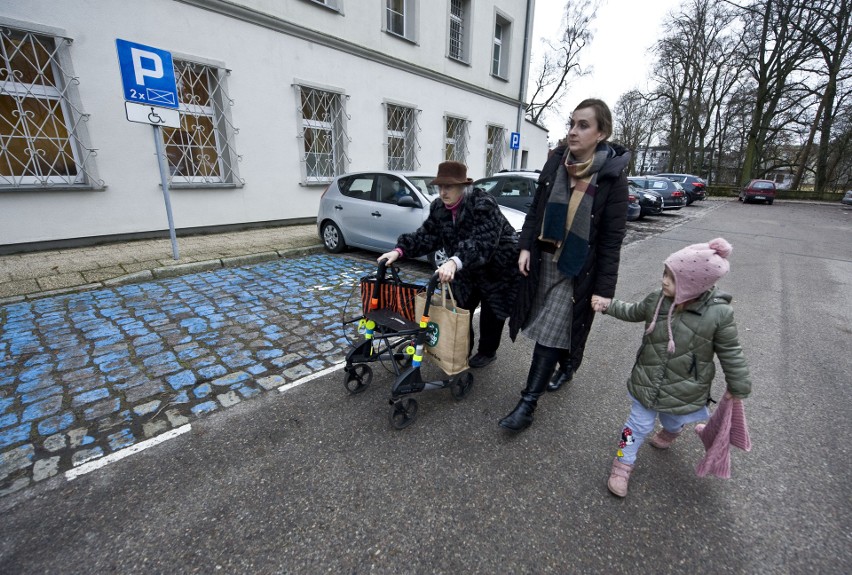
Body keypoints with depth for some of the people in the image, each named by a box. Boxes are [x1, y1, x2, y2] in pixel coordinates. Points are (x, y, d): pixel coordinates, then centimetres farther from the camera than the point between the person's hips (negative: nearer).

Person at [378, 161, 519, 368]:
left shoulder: (483, 204, -30)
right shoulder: (439, 208, -8)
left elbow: (483, 243, -42)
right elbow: (426, 235, -8)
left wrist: (455, 262, -57)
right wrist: (399, 250, -23)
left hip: (498, 267, -6)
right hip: (468, 270, 6)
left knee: (491, 312, 6)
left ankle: (487, 352, 28)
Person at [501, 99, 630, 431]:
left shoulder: (612, 179, -11)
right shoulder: (555, 164, 1)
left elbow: (612, 240, -11)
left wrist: (603, 289, -12)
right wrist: (526, 247, 0)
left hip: (577, 268, -5)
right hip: (543, 259, 5)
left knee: (550, 333, -3)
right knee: (546, 326, 17)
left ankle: (527, 405, 7)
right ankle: (567, 366, 46)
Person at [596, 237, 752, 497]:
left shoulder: (719, 314, -23)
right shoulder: (656, 300, -15)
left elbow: (730, 353, -10)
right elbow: (633, 312, 8)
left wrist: (738, 386, -1)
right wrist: (608, 305, 0)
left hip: (684, 392, 0)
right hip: (647, 384, 1)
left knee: (673, 422, 29)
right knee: (638, 425, 13)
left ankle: (669, 433, 66)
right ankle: (623, 464, 31)